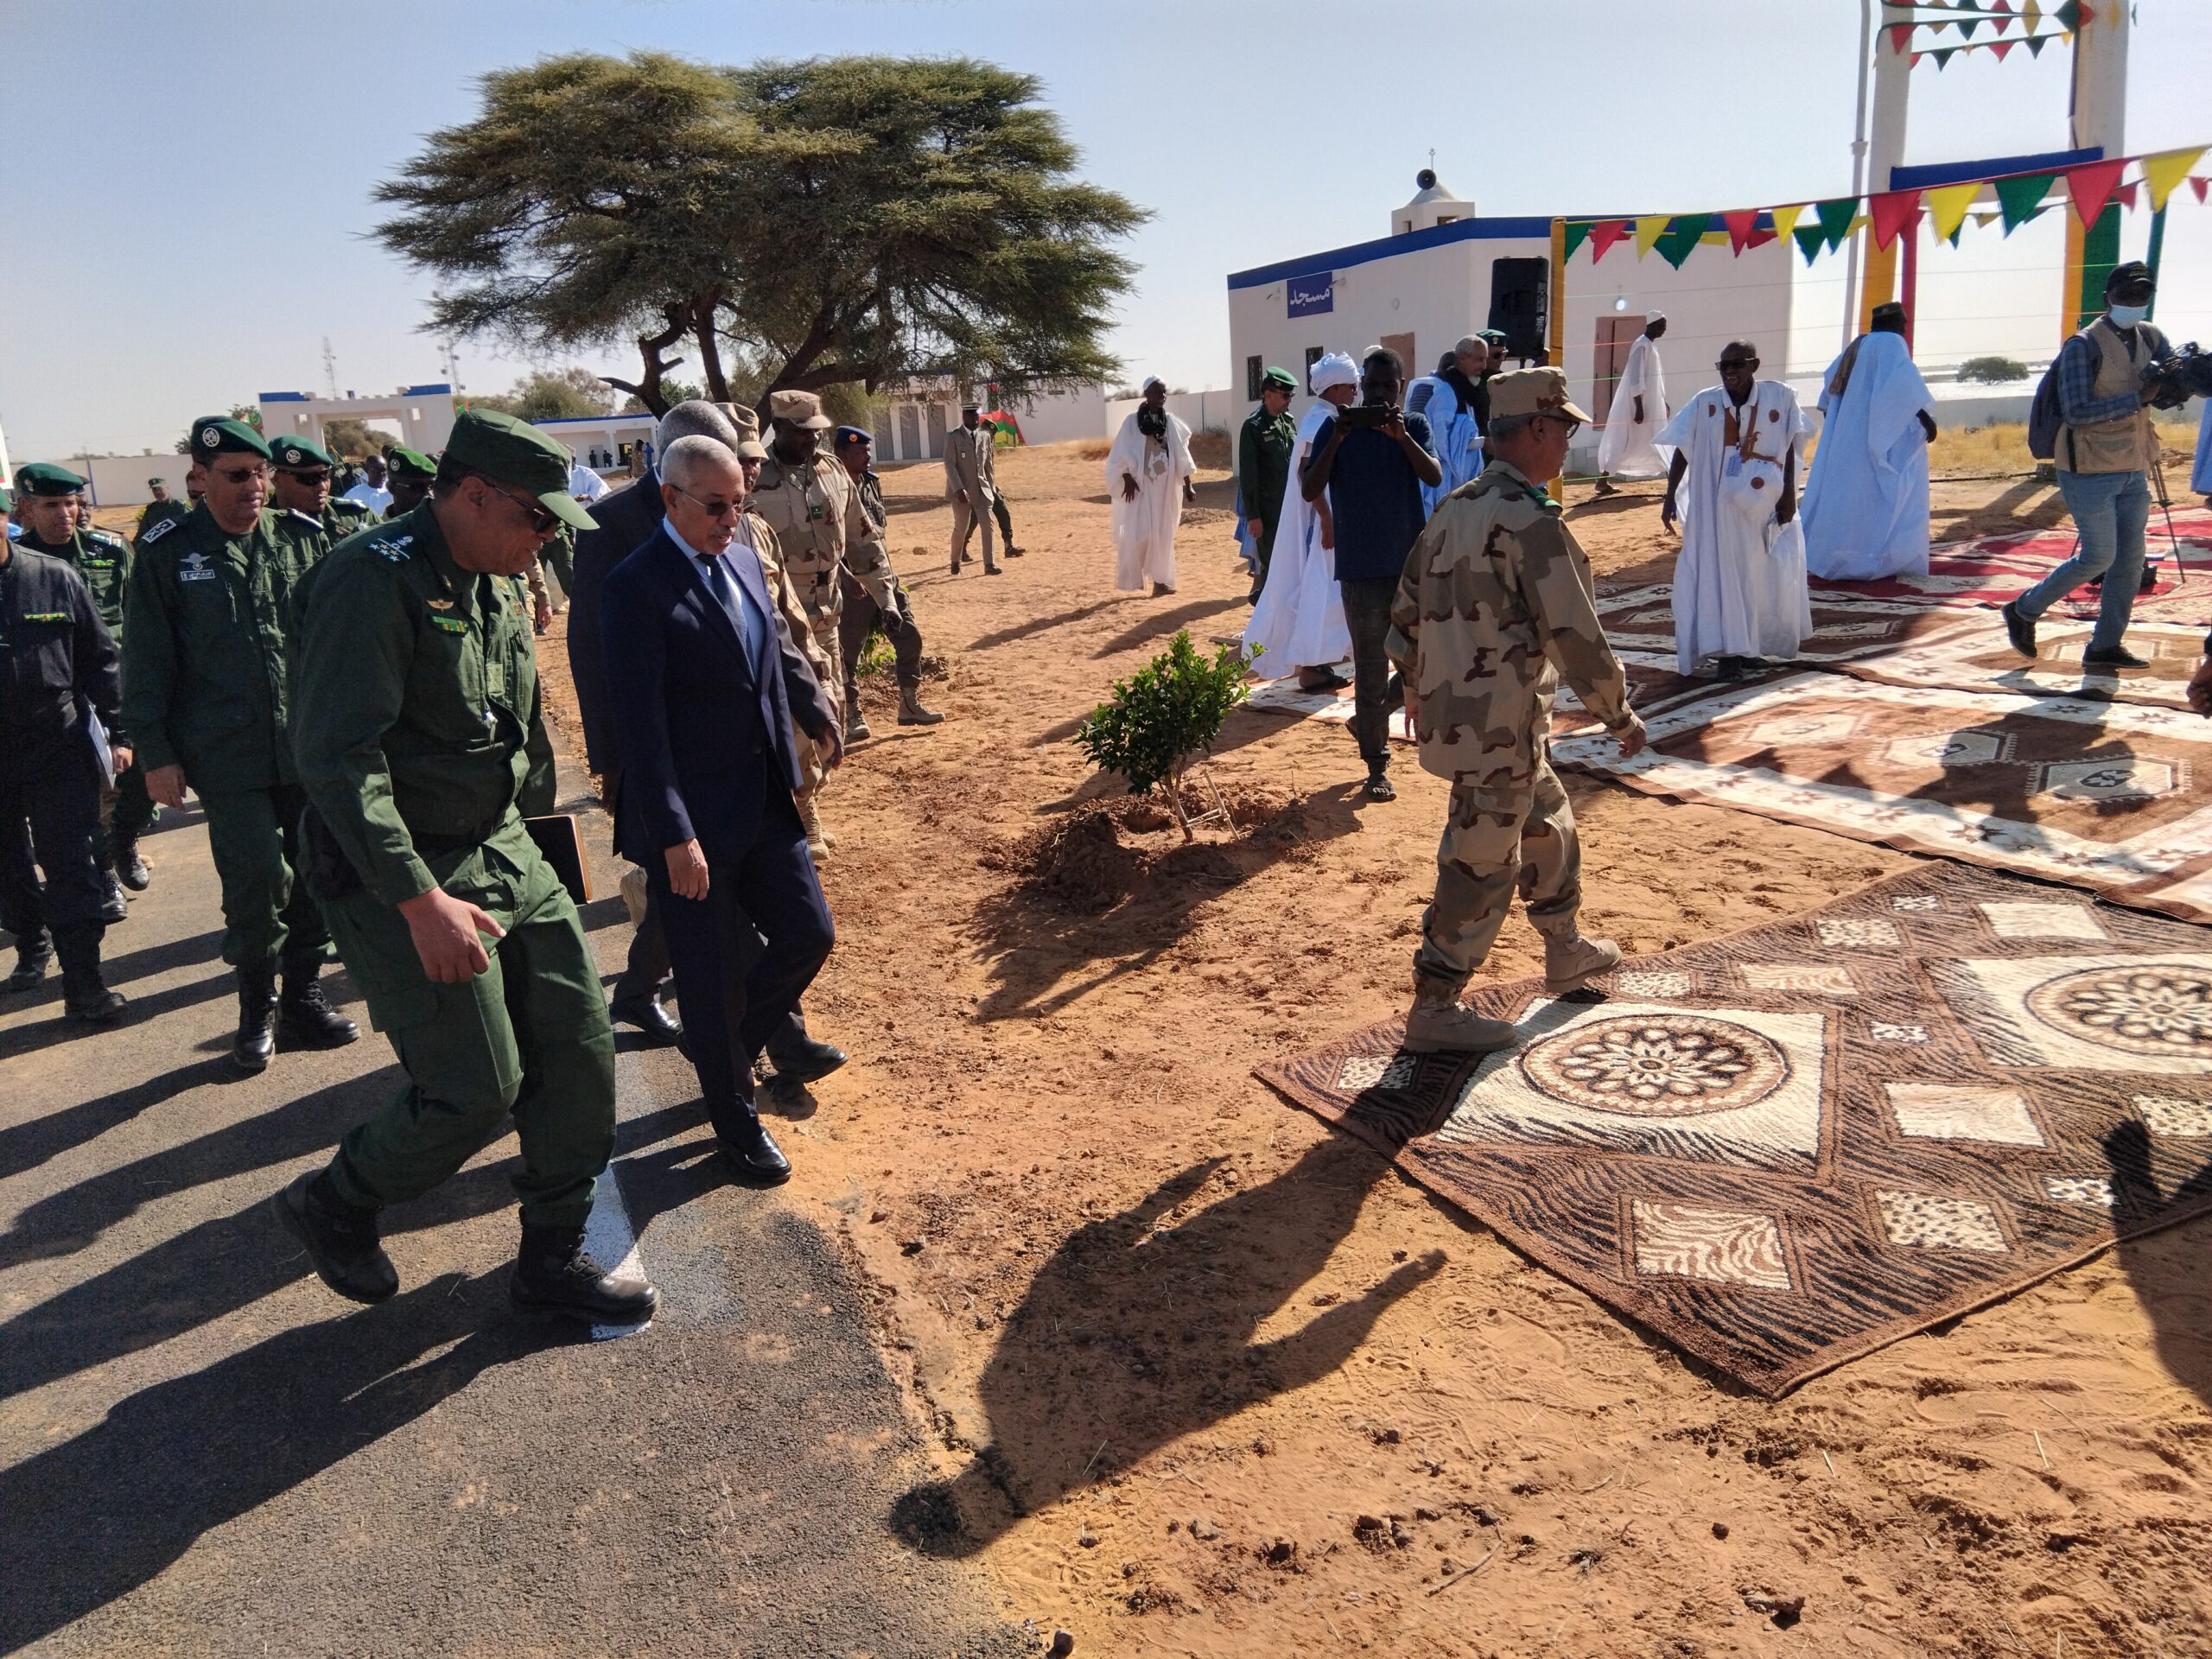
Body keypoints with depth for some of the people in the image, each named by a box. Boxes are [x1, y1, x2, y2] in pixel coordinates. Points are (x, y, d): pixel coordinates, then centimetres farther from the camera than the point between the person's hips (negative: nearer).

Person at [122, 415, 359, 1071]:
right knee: (256, 883, -7)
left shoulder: (303, 542, 6)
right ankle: (257, 1005, 16)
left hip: (313, 747, 3)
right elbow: (147, 664, 2)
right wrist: (156, 753, -2)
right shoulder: (166, 553, 0)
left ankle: (303, 997, 25)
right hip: (228, 756, -2)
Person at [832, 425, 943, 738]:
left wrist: (888, 571, 16)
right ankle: (853, 717, 13)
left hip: (884, 577, 8)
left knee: (909, 636, 9)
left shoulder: (872, 483, 9)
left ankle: (909, 705, 20)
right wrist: (847, 578, -27)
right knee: (848, 651, 2)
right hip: (853, 584, -8)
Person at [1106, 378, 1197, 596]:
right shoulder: (1133, 421, -3)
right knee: (1139, 533, -7)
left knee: (1163, 534, 4)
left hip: (1165, 486, 4)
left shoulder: (1171, 422, 7)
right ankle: (1131, 580, 4)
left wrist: (1187, 485, 3)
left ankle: (1160, 580, 10)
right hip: (1139, 486, -3)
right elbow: (1122, 454, -5)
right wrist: (1128, 480, -16)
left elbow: (1181, 456, 8)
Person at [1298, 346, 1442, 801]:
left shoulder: (1414, 425, 4)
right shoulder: (1335, 427, -1)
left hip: (1413, 562, 3)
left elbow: (1434, 477, -11)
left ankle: (1367, 719, 33)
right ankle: (1376, 767, 5)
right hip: (1360, 567, -3)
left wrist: (1401, 436, -23)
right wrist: (1336, 439, -21)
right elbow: (1310, 490, -10)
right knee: (1371, 667, -1)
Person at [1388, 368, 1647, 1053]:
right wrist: (1621, 718, -6)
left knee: (1548, 824, 26)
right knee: (1481, 870, 2)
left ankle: (1566, 952, 43)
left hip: (1449, 713, 9)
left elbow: (1405, 615, 15)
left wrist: (1417, 690, 28)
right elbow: (1578, 639, -19)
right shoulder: (1532, 524, -19)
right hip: (1500, 729, -9)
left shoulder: (1453, 510, 7)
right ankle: (1433, 1010, 13)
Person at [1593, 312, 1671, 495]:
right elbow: (1635, 379, -22)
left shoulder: (1652, 345, 13)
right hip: (1636, 404, -10)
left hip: (1652, 405, 10)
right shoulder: (1642, 345, -16)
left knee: (1656, 441, 10)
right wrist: (1639, 408, -25)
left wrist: (1664, 402, 23)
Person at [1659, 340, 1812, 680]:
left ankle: (1747, 647, 28)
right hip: (1718, 505, -2)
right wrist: (1670, 498, -4)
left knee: (1760, 575, 12)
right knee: (1722, 575, -2)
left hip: (1764, 505, 2)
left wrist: (1789, 494, -2)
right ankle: (1728, 651, 4)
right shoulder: (1705, 403, -8)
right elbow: (1682, 452, -2)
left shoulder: (1779, 397, -5)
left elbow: (1789, 448, 1)